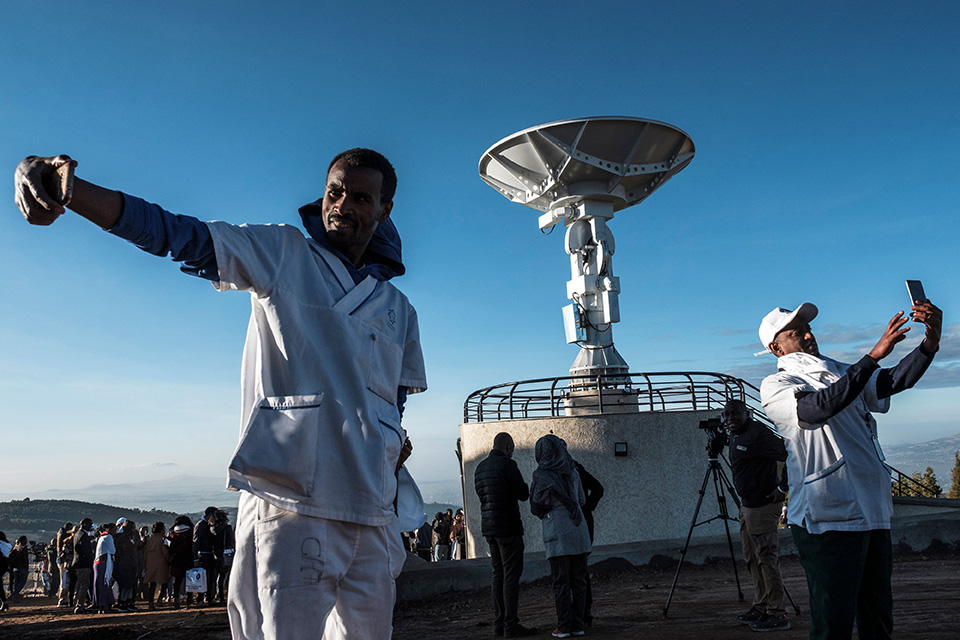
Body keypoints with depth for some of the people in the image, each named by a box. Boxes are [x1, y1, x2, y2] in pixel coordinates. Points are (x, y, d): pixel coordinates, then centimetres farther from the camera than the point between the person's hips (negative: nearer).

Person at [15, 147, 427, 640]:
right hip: (289, 503, -5)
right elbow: (173, 234, -8)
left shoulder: (399, 311, 16)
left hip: (372, 515, 5)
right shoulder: (282, 254, 4)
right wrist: (63, 186, -21)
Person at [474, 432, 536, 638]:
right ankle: (511, 625, -4)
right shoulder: (507, 464, -11)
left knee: (499, 574, 13)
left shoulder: (480, 467, 13)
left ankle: (499, 622, 15)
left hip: (489, 527, 8)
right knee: (512, 575, -5)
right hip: (507, 526, -8)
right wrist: (525, 488, 12)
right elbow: (523, 494, -9)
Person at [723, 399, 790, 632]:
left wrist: (782, 488, -18)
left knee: (766, 558, -7)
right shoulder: (735, 437, 14)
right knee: (752, 559, 15)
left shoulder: (758, 433, -15)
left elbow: (787, 455, -21)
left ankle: (777, 614, 0)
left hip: (762, 505, -10)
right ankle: (760, 608, 25)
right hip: (747, 505, 10)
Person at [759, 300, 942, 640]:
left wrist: (930, 342, -11)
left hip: (872, 513, 7)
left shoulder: (838, 371, 19)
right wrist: (874, 355, -23)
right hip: (826, 520, -7)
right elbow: (819, 407, -22)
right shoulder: (776, 386, -3)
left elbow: (893, 380, 7)